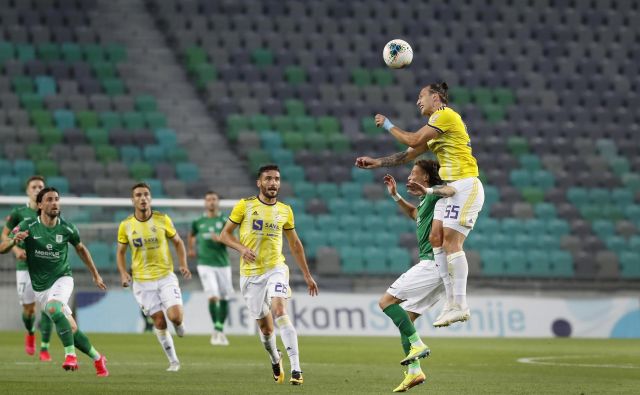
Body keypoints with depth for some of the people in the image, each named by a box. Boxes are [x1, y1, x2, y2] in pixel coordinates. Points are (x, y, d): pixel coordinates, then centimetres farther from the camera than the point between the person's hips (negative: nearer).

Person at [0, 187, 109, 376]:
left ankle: (70, 355, -32)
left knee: (53, 308, -34)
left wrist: (95, 275, 19)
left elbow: (80, 249, 13)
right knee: (71, 329, 1)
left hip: (62, 279, -2)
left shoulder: (67, 228, -7)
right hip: (40, 287, 2)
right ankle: (97, 358, 22)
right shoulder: (27, 226, -10)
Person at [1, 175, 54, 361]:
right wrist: (16, 249, -10)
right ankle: (30, 334, 36)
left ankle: (44, 348, -3)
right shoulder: (19, 213, 0)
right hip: (25, 266, 0)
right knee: (28, 308, 2)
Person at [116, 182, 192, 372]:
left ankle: (179, 324, 22)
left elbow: (178, 242, 9)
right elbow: (120, 251, 10)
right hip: (142, 281, 0)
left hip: (166, 277, 0)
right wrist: (123, 273, -6)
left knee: (175, 316, -17)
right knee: (159, 322, -1)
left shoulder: (162, 219, -4)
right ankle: (173, 361, 15)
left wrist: (183, 264, -5)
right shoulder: (126, 225, -3)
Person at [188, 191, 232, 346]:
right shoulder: (198, 222, 6)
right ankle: (216, 330, -8)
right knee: (213, 297, -16)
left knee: (224, 299, 6)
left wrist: (220, 239, -20)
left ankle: (220, 329, 21)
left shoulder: (224, 221, 2)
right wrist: (191, 249, 23)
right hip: (205, 264, -1)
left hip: (223, 264, 1)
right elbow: (192, 234, 28)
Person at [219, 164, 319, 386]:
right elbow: (224, 234, 2)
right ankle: (275, 361, 38)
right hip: (251, 273, 0)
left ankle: (296, 368, -30)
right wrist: (242, 249, -17)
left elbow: (295, 244, 16)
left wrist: (307, 275, 16)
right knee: (265, 327, 6)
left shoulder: (285, 211, 6)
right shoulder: (244, 206, -1)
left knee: (280, 311, -25)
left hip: (276, 269, 0)